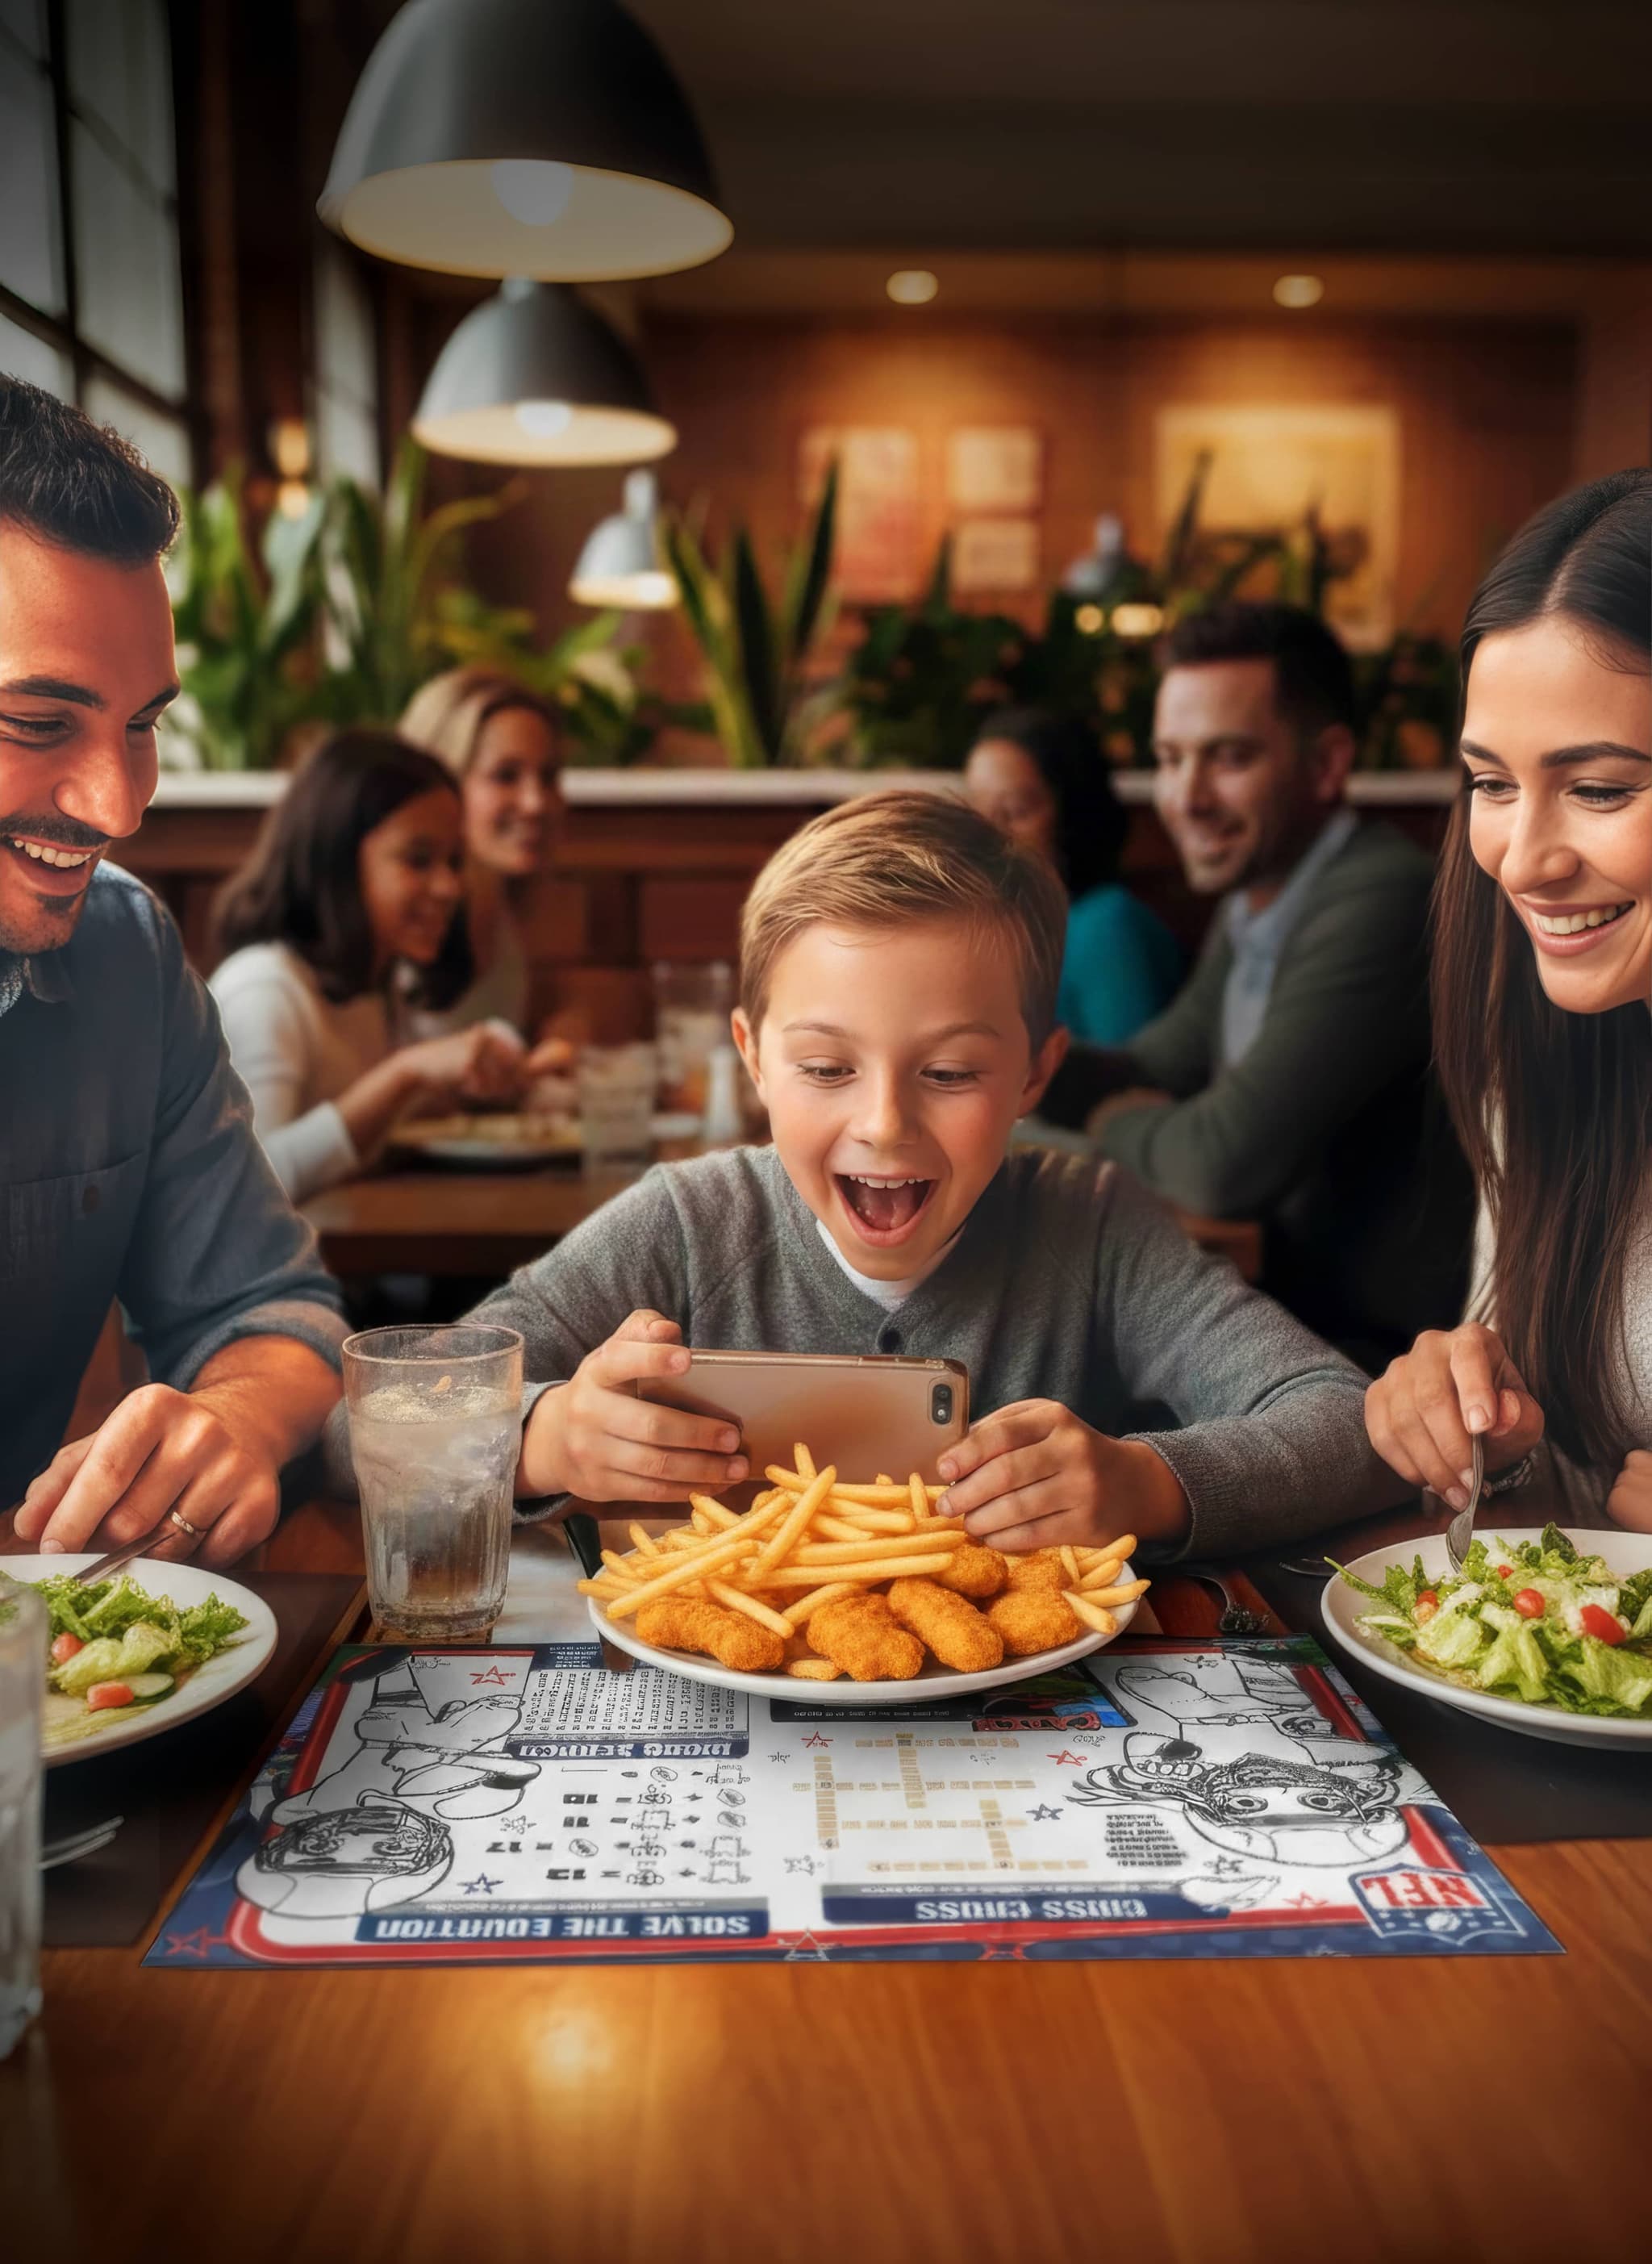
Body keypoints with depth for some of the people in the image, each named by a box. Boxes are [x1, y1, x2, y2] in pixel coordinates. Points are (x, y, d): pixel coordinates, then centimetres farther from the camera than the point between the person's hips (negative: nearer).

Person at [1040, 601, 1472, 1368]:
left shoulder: (1383, 904, -24)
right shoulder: (1251, 906, 7)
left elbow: (1226, 1165, -29)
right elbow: (1150, 1074, 12)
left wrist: (1110, 1121, -7)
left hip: (1380, 1357, -8)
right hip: (1289, 1318, 8)